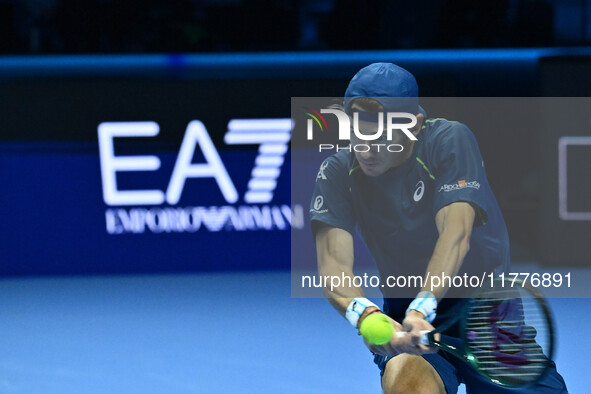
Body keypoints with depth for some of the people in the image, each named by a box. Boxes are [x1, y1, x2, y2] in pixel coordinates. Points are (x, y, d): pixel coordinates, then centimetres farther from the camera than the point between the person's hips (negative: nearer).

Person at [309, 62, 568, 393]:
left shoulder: (451, 141, -14)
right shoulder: (338, 174, -7)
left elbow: (457, 235, -28)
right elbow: (334, 265, -19)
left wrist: (422, 307, -46)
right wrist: (363, 313, -43)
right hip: (405, 314, -1)